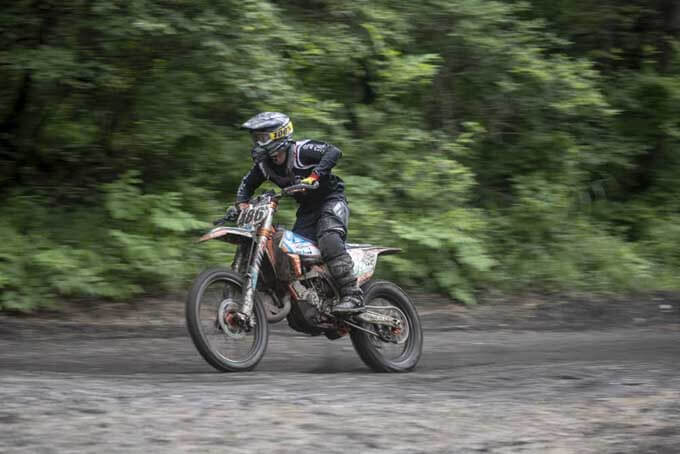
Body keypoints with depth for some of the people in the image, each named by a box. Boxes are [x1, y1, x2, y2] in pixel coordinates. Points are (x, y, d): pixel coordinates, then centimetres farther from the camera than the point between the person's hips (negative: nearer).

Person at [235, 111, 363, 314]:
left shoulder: (302, 150, -22)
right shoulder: (264, 164, 0)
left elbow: (333, 152, -34)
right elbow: (247, 184, 13)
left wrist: (314, 176, -45)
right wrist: (241, 205, -6)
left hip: (331, 199, -8)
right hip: (308, 209, 8)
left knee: (329, 239, -32)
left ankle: (353, 296, -37)